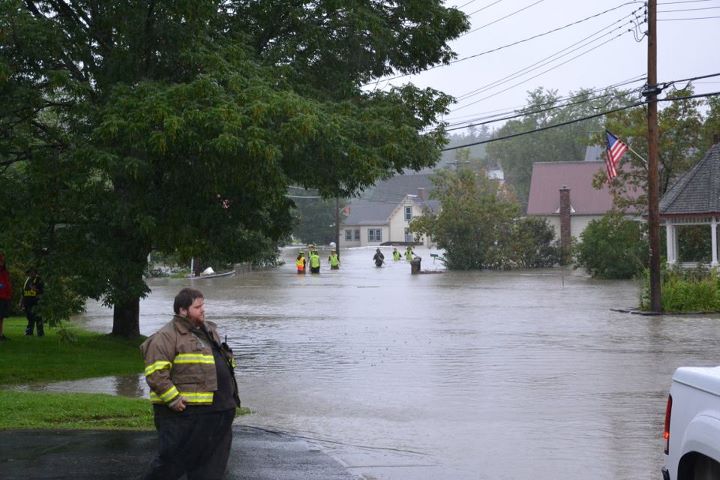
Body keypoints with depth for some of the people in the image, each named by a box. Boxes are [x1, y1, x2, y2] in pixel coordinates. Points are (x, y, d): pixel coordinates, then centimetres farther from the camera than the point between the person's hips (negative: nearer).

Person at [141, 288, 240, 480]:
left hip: (219, 411, 8)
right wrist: (173, 399, -21)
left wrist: (230, 395, 24)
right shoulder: (167, 336, -10)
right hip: (184, 412, -8)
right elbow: (155, 373, -17)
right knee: (173, 459, -4)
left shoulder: (209, 331, 19)